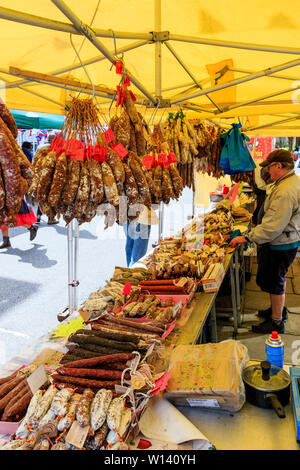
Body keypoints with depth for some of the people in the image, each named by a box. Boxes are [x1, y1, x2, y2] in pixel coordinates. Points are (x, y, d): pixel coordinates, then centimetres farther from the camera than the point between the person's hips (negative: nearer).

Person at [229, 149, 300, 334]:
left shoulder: (285, 191, -29)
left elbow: (273, 226, -30)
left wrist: (247, 238, -23)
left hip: (280, 245, -10)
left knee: (274, 282, 4)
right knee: (278, 277, 24)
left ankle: (277, 321, 20)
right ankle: (279, 309, 43)